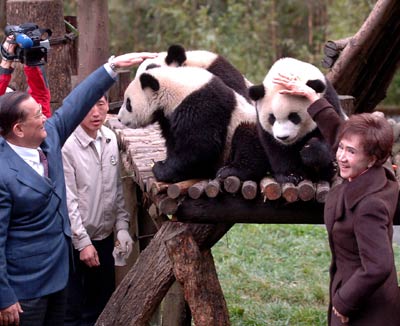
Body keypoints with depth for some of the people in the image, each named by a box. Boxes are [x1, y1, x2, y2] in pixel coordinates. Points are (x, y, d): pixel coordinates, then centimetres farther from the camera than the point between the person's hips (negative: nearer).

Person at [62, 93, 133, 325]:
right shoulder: (66, 145, -19)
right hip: (74, 240, -6)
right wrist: (83, 242, -16)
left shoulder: (110, 139, 1)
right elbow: (67, 200, -18)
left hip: (105, 237, 6)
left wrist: (122, 226, 2)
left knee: (102, 306, 15)